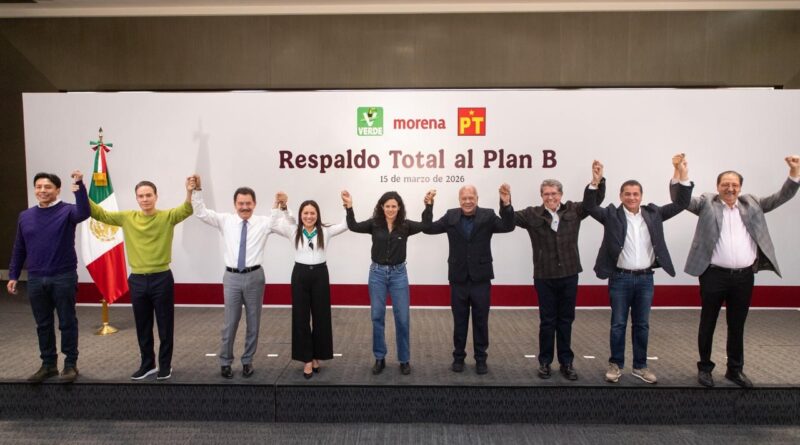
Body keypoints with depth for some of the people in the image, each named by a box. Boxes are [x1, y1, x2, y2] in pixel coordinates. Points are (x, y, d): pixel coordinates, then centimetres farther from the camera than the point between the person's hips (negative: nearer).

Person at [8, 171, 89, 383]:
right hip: (36, 279, 4)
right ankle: (48, 364, 25)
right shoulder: (25, 216, 8)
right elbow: (19, 249, 13)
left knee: (67, 323, 4)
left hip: (63, 278, -4)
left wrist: (80, 186, -41)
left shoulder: (67, 211, -6)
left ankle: (70, 364, 15)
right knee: (43, 325, 13)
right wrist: (13, 275, 11)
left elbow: (83, 213, -30)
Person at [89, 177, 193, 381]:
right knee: (142, 327, 16)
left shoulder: (167, 216, -6)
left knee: (165, 326, 8)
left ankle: (165, 365, 23)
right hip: (137, 280, 3)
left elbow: (186, 210, -23)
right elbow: (100, 214, 5)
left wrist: (190, 192, -43)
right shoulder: (127, 218, 4)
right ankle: (147, 364, 31)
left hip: (162, 279, -3)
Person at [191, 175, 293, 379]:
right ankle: (225, 362, 23)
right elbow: (201, 213, -2)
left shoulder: (264, 222, -1)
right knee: (230, 322, 7)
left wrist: (281, 205, -25)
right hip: (232, 277, 0)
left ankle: (247, 361, 25)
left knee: (253, 322, 10)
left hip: (254, 276, 0)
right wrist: (197, 190, -13)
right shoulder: (225, 220, 3)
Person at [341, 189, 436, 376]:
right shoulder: (374, 224, -2)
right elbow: (354, 227, -14)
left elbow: (426, 225, -16)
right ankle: (379, 358, 22)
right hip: (377, 273, 1)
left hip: (398, 274, 0)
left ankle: (404, 360, 18)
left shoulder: (406, 226, -3)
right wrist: (349, 207, -26)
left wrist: (429, 205, -27)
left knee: (402, 318, 3)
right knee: (377, 317, 7)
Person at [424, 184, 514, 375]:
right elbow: (429, 229, 0)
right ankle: (458, 357, 25)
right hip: (458, 279, 1)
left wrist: (506, 204, -33)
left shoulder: (488, 215, -4)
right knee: (459, 321, 12)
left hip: (480, 278, -1)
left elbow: (508, 226, -17)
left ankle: (481, 358, 23)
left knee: (481, 321, 10)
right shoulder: (451, 216, 1)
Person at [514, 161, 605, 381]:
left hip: (569, 275, 2)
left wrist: (598, 181, -18)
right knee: (547, 322, 8)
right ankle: (545, 362, 20)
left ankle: (566, 363, 23)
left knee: (566, 321, 11)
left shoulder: (573, 211, 2)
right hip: (544, 277, -2)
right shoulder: (532, 215, -4)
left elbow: (595, 201, -1)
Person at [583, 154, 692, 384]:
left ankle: (640, 366, 25)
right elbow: (589, 205, -14)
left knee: (642, 325, 12)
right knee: (618, 324, 7)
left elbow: (681, 203, 2)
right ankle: (616, 364, 19)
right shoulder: (612, 215, -3)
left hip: (645, 279, 3)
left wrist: (682, 173, -11)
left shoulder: (653, 213, 5)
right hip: (620, 279, -3)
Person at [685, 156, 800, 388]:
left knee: (737, 326, 15)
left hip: (744, 276, 3)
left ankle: (735, 369, 29)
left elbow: (781, 197, 9)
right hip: (714, 275, -3)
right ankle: (704, 367, 23)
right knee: (708, 324, 9)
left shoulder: (752, 204, 11)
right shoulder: (706, 202, 0)